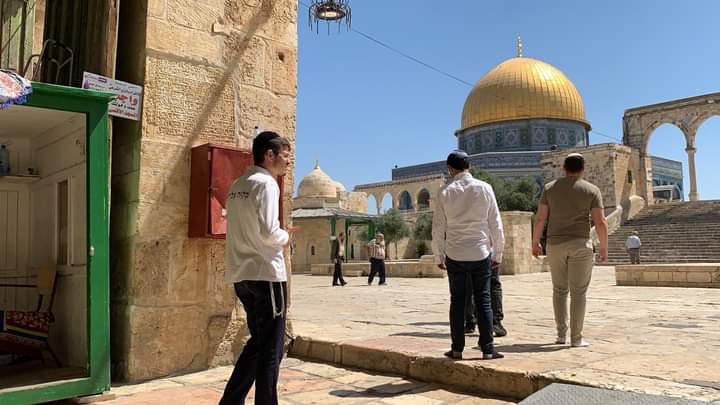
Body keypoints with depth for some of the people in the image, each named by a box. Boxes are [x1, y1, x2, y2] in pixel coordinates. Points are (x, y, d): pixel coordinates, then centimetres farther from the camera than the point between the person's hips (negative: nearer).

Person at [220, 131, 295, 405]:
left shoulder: (238, 185, 15)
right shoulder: (266, 183, -11)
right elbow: (268, 232, -19)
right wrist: (285, 237, 0)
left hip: (242, 275, 9)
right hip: (266, 274, -9)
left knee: (258, 342, 19)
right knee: (271, 348, 2)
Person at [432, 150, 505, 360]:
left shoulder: (444, 192, -2)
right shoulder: (484, 188, -1)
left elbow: (438, 228, 1)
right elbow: (495, 224, 2)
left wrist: (438, 256, 11)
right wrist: (498, 253, 11)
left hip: (454, 255, 0)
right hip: (481, 253, 0)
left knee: (457, 301, 8)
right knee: (483, 300, 6)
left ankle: (457, 349, 12)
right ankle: (487, 349, 8)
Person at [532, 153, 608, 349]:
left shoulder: (550, 187, 3)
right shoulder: (592, 190, -1)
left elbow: (540, 218, 0)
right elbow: (600, 222, -6)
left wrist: (535, 242, 8)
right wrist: (604, 247, 5)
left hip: (555, 244, 2)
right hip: (580, 244, -2)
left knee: (559, 290, 14)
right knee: (578, 292, 3)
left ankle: (561, 334, 13)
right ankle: (576, 338, 5)